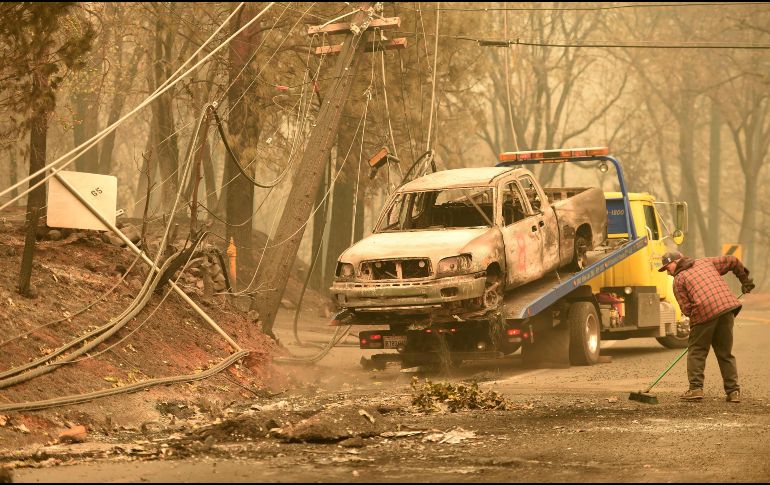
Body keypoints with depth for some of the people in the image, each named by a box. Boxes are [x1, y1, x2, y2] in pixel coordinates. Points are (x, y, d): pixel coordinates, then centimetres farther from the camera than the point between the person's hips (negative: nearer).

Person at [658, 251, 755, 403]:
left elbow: (686, 308, 3)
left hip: (703, 313, -5)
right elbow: (732, 261, 25)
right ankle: (733, 391, 9)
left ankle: (696, 388, 0)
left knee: (696, 351, 9)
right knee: (725, 353, 13)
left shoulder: (678, 280, 11)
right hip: (727, 305, 5)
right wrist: (744, 279, 37)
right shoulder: (705, 263, 24)